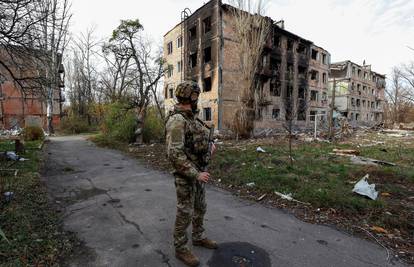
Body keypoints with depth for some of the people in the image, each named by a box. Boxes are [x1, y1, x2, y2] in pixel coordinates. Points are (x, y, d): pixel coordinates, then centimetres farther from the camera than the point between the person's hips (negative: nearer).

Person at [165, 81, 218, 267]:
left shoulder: (190, 118, 8)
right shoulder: (177, 120, -24)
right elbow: (174, 154, -29)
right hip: (186, 175, -9)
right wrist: (196, 174, -25)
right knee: (185, 213, 6)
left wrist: (208, 148, 11)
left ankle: (198, 238, 42)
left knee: (200, 208, 21)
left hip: (198, 171, 9)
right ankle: (181, 249, 27)